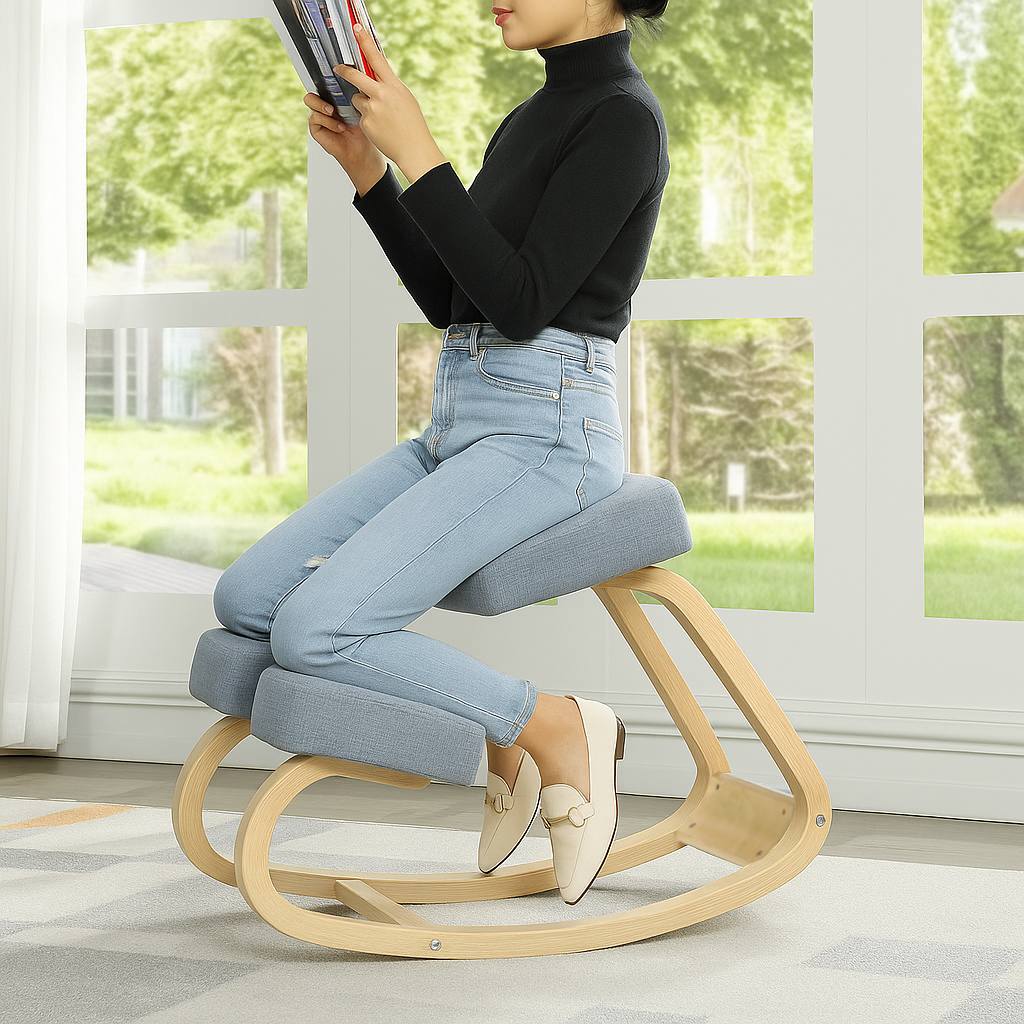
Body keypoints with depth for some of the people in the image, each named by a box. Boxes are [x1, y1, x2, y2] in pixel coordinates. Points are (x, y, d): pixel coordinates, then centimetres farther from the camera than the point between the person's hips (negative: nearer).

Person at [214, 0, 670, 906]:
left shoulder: (624, 117, -10)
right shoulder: (532, 118, 18)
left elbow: (520, 304, -18)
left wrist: (417, 151, -19)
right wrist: (366, 169, 9)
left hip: (544, 433, -9)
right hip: (460, 429, 9)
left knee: (313, 632, -23)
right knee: (246, 599, -2)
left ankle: (553, 728, -5)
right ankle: (492, 750, 7)